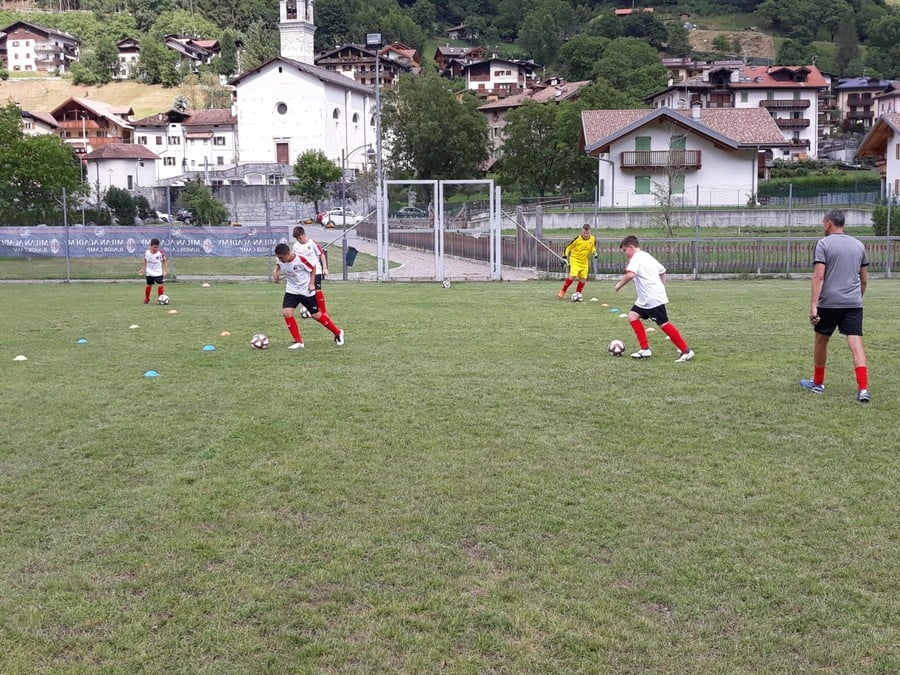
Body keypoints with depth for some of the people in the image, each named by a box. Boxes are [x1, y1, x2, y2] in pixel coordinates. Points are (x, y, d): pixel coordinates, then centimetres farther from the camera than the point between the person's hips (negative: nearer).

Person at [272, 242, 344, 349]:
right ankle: (298, 342, -2)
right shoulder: (280, 259, -11)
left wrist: (312, 283, -14)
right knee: (286, 313, -14)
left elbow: (313, 268, -9)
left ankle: (338, 333, 25)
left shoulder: (300, 260, -26)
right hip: (291, 291, 5)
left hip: (306, 291, -5)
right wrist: (275, 271, -4)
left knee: (316, 315, 3)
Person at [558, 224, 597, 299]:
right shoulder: (577, 239, -18)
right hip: (575, 260, -5)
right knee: (572, 276, -19)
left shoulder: (592, 239, -5)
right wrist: (565, 257, -14)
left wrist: (594, 252, -5)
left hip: (584, 261, 5)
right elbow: (568, 248, -8)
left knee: (583, 278, 0)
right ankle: (562, 292, -6)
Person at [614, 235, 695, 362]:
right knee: (632, 316, 6)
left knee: (663, 324, -8)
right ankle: (645, 349, 5)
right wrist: (661, 288, 29)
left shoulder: (637, 257, -11)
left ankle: (686, 351, -2)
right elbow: (663, 271, 27)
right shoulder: (647, 256, 19)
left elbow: (630, 274, -29)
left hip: (653, 299, -10)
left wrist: (619, 284, -14)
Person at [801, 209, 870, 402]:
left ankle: (818, 383, 27)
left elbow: (818, 276, -12)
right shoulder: (858, 245, 12)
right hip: (854, 304, 4)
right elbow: (864, 279, 17)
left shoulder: (824, 243, -4)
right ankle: (863, 388, -14)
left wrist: (813, 305, -14)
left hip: (829, 303, -4)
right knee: (856, 344, -3)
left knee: (820, 341, 14)